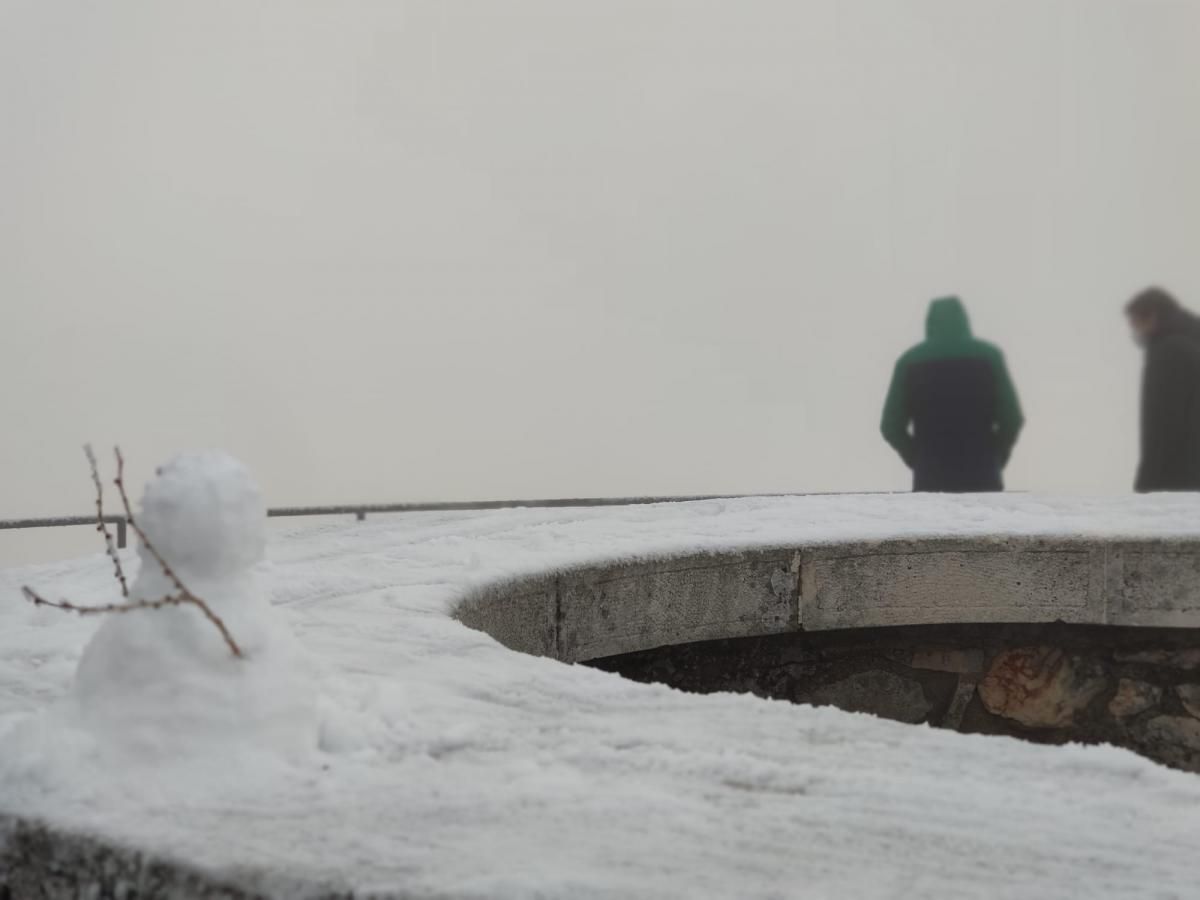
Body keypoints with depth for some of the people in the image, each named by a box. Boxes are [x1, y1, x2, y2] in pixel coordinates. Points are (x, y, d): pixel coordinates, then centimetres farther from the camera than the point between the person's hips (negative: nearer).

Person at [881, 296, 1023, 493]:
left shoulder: (911, 361, 5)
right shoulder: (988, 356, 4)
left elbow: (892, 426, 2)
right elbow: (1012, 418, -1)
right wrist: (994, 459, 12)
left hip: (931, 479, 0)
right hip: (981, 477, 0)